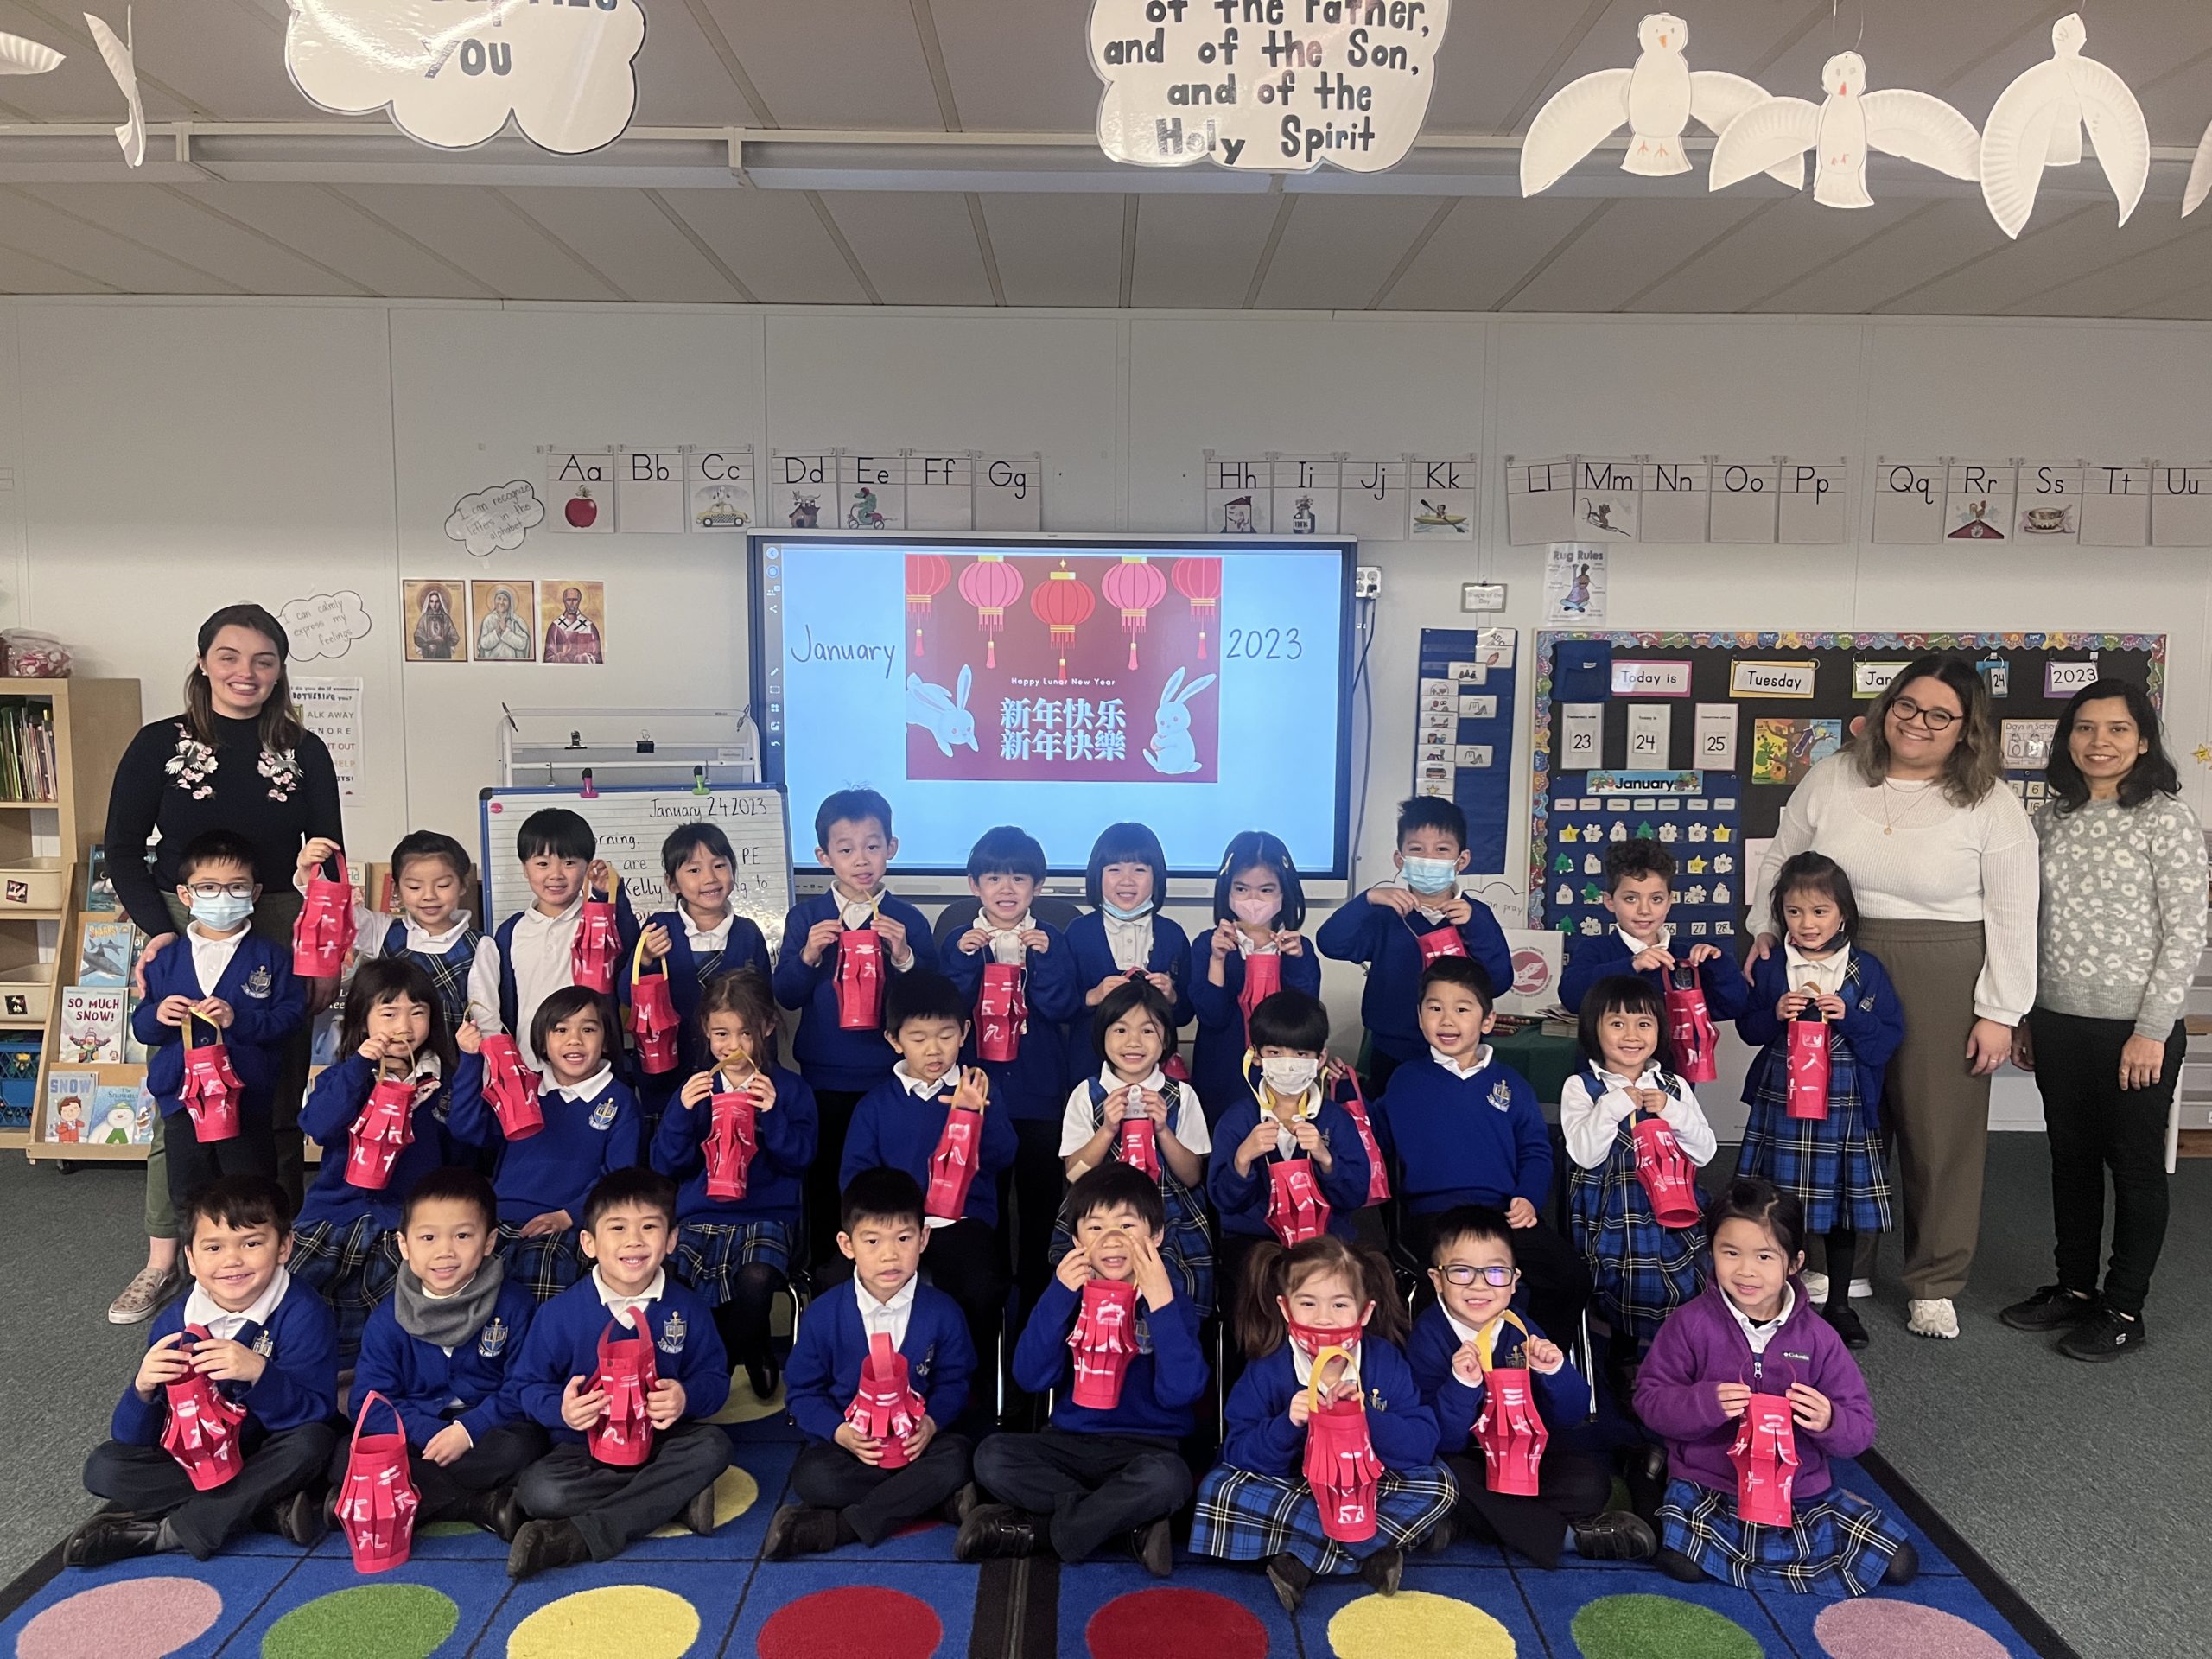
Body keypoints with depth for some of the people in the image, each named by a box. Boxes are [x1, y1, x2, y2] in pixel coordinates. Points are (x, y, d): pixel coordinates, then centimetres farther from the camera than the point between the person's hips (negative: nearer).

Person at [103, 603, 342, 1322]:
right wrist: (159, 931, -11)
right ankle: (162, 1261, 18)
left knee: (276, 1102, 6)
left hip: (279, 939, 1)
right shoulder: (160, 744, 2)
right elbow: (123, 849, 1)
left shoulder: (304, 750, 5)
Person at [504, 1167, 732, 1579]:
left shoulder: (688, 1308, -3)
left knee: (713, 1446, -29)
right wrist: (560, 1408, -22)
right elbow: (527, 1385, 0)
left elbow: (714, 1377, 2)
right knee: (538, 1491, -32)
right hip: (586, 1445, -2)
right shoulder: (560, 1313, -7)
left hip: (662, 1440, 2)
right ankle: (677, 1495, -21)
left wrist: (686, 1398, -22)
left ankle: (576, 1537, -29)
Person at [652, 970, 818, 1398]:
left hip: (769, 1215, -2)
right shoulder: (696, 1088, 12)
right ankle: (753, 1357, -4)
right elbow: (666, 1164, 5)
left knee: (756, 1279, -35)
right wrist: (681, 1111, -11)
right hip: (703, 1215, 2)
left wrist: (773, 1114, -19)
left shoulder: (789, 1088, 6)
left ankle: (732, 1359, -2)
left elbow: (801, 1159, -4)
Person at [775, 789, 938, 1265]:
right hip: (823, 1078, 1)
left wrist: (904, 957, -19)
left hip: (890, 1078, -1)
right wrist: (808, 956, -17)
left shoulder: (907, 921, -1)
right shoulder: (806, 917, 2)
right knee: (824, 1185, 11)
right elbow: (785, 995, -1)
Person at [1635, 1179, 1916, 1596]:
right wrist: (1706, 1403, -23)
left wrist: (1829, 1421, -21)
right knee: (1682, 1561, -27)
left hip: (1802, 1490, 2)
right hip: (1707, 1487, -2)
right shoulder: (1691, 1324, -6)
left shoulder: (1818, 1338, -1)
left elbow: (1860, 1430, 2)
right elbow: (1650, 1399, -5)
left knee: (1898, 1563, -8)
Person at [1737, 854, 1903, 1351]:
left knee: (1843, 1206, 10)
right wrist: (1776, 1013, -16)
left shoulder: (1867, 969, -1)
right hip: (1780, 1103, 0)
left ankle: (1839, 1301, 26)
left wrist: (1849, 1016, -19)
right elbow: (1749, 1030, 3)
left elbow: (1890, 1034, -3)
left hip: (1845, 1105, 0)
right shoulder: (1770, 969, 0)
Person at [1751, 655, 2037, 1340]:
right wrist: (1768, 931, 0)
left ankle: (1935, 1285, 24)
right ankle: (1837, 1267, 29)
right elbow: (1782, 862, 13)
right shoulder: (1831, 779, 3)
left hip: (1943, 987, -2)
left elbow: (2012, 918, -4)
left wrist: (1999, 1011, -6)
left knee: (1941, 1133, 7)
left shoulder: (1990, 806, -4)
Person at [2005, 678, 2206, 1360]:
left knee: (2135, 1163, 7)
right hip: (2058, 1024, 5)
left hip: (2135, 1027, -5)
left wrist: (2153, 1029, -14)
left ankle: (2124, 1309, 18)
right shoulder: (2051, 819, 7)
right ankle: (2075, 1287, 28)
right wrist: (2023, 1016, 11)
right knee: (2071, 1158, 14)